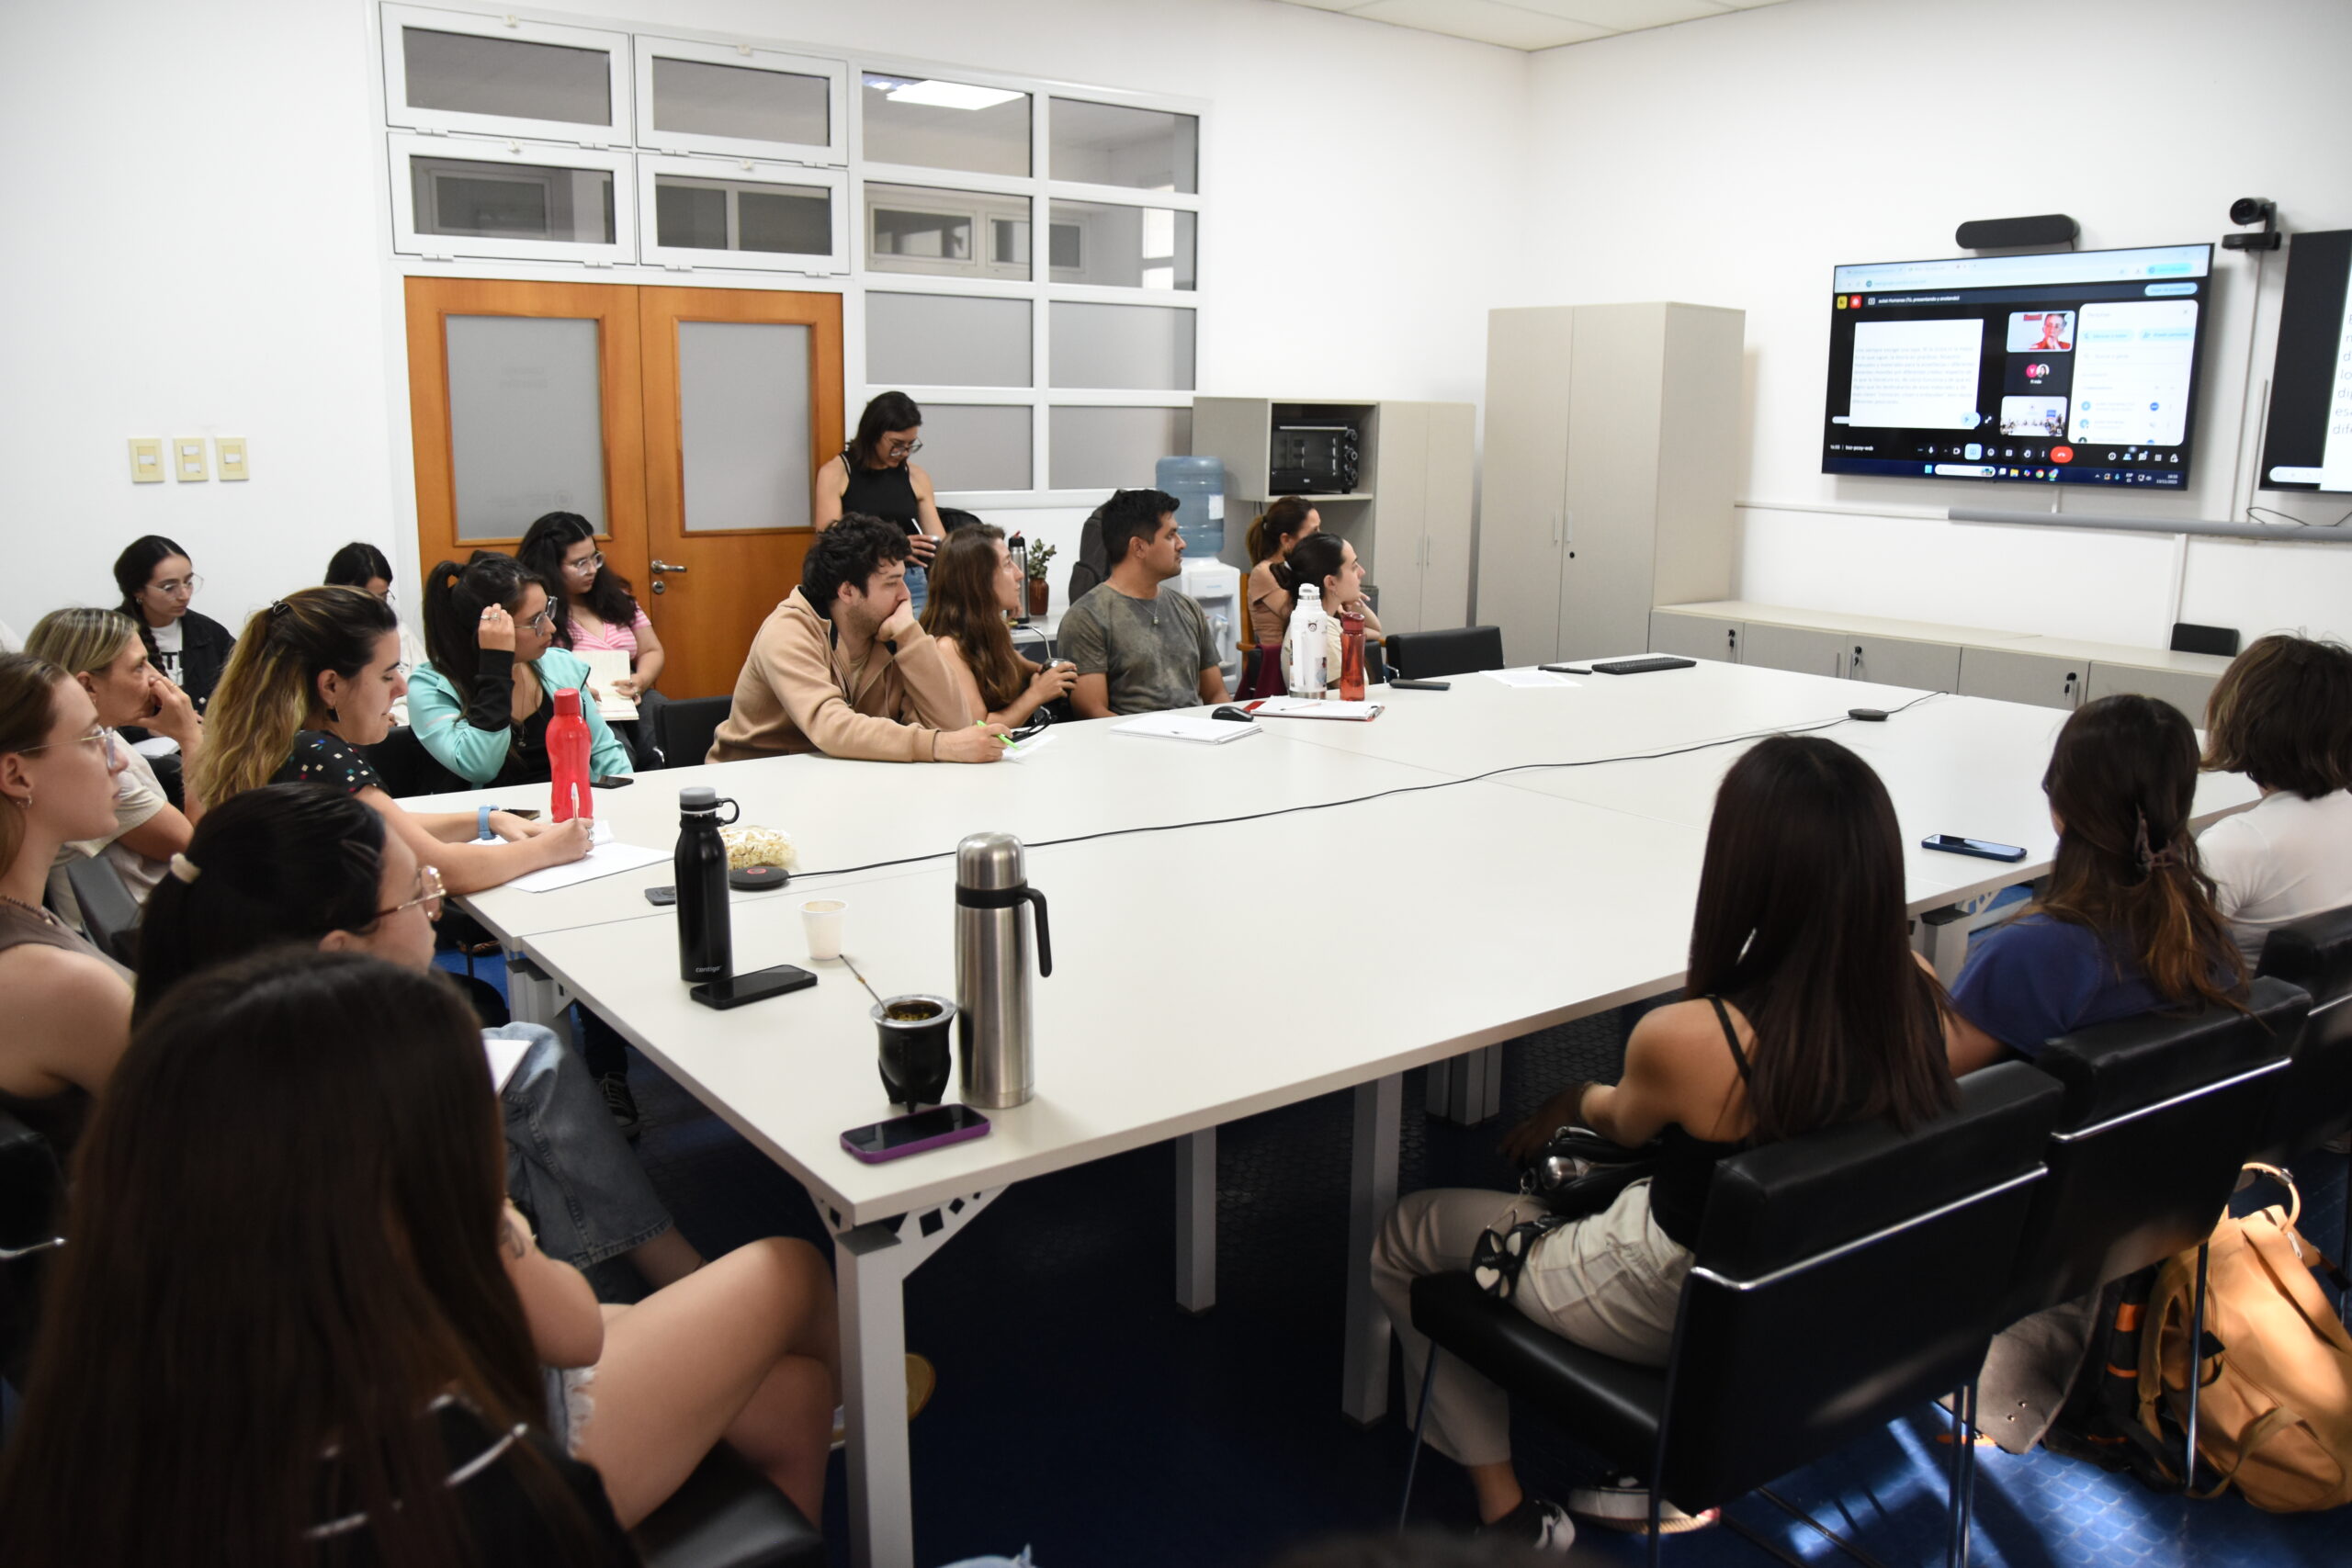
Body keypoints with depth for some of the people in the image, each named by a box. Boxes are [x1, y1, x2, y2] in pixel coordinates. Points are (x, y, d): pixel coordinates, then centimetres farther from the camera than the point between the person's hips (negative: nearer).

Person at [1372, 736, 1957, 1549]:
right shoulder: (1917, 996, -21)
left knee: (1404, 1237, 15)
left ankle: (1508, 1513, 24)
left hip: (1679, 1317, -6)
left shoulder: (1686, 1040, -34)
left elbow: (1626, 1122, -6)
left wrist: (1573, 1101, 13)